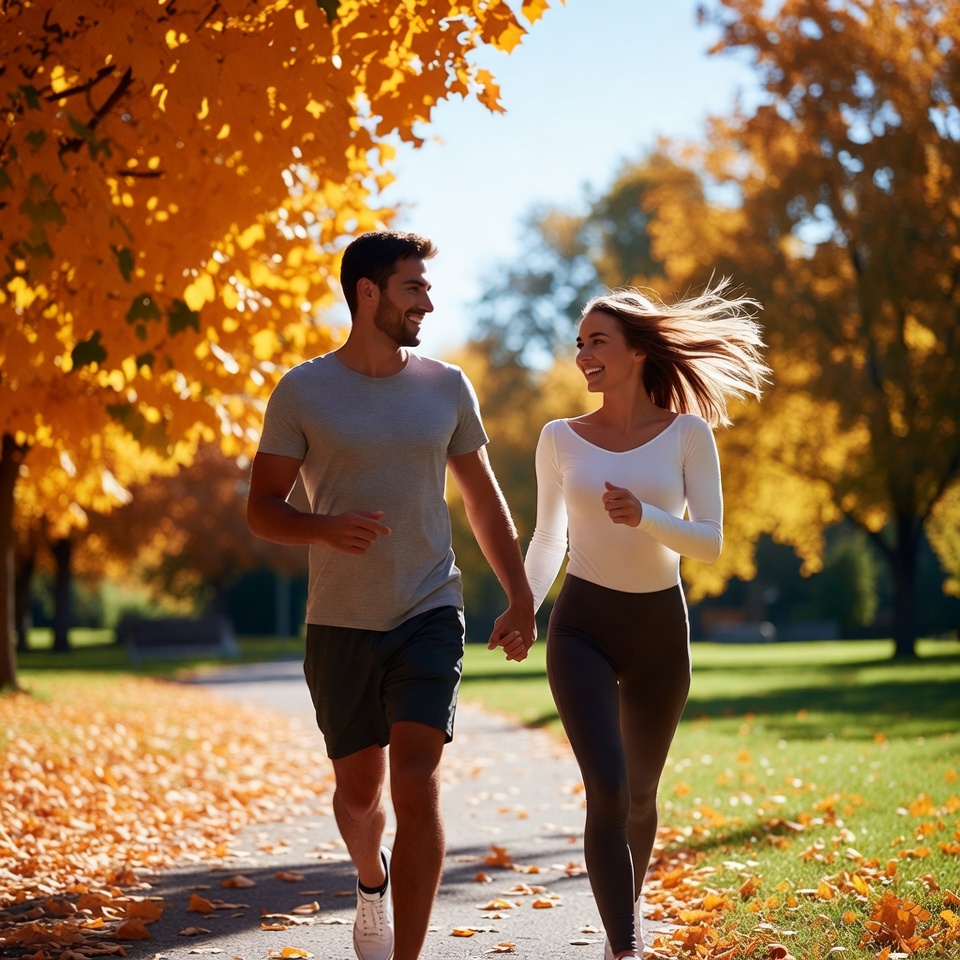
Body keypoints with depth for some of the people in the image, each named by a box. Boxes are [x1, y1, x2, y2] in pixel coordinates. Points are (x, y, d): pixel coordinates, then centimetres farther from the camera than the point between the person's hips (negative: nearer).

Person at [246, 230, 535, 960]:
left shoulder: (445, 386, 3)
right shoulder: (303, 392, -4)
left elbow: (484, 498, 13)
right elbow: (262, 510, -4)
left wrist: (521, 598, 12)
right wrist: (325, 527, -25)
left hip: (430, 616, 0)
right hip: (340, 626, 0)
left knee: (416, 785, -14)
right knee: (359, 790, 13)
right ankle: (372, 880, 46)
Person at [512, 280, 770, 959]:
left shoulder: (688, 433, -3)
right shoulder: (562, 439, 1)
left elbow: (709, 541, -8)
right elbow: (548, 540, 10)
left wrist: (645, 516, -26)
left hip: (659, 629, 1)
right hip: (583, 627, -1)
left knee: (641, 795, 17)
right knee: (608, 791, -17)